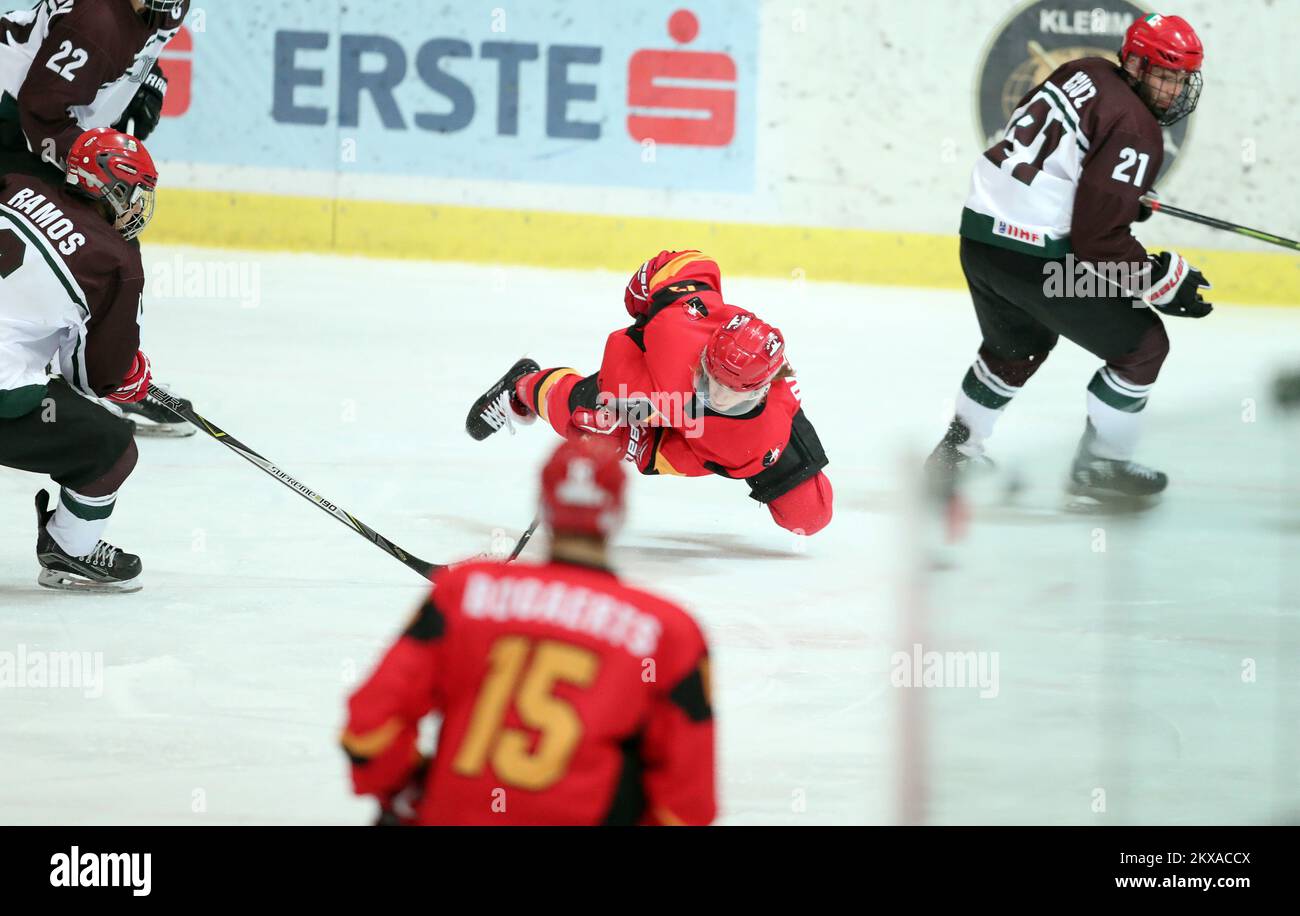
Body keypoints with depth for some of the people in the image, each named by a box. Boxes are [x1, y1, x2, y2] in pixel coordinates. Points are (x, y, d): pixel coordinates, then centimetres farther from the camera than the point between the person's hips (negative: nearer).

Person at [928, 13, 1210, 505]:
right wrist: (1160, 281, -12)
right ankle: (1099, 466, 13)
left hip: (980, 233, 9)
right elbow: (1098, 236, -21)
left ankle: (957, 449, 44)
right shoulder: (1135, 129, -17)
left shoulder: (1083, 74, 9)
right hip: (1034, 258, -9)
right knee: (1142, 345, 6)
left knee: (1020, 345, 35)